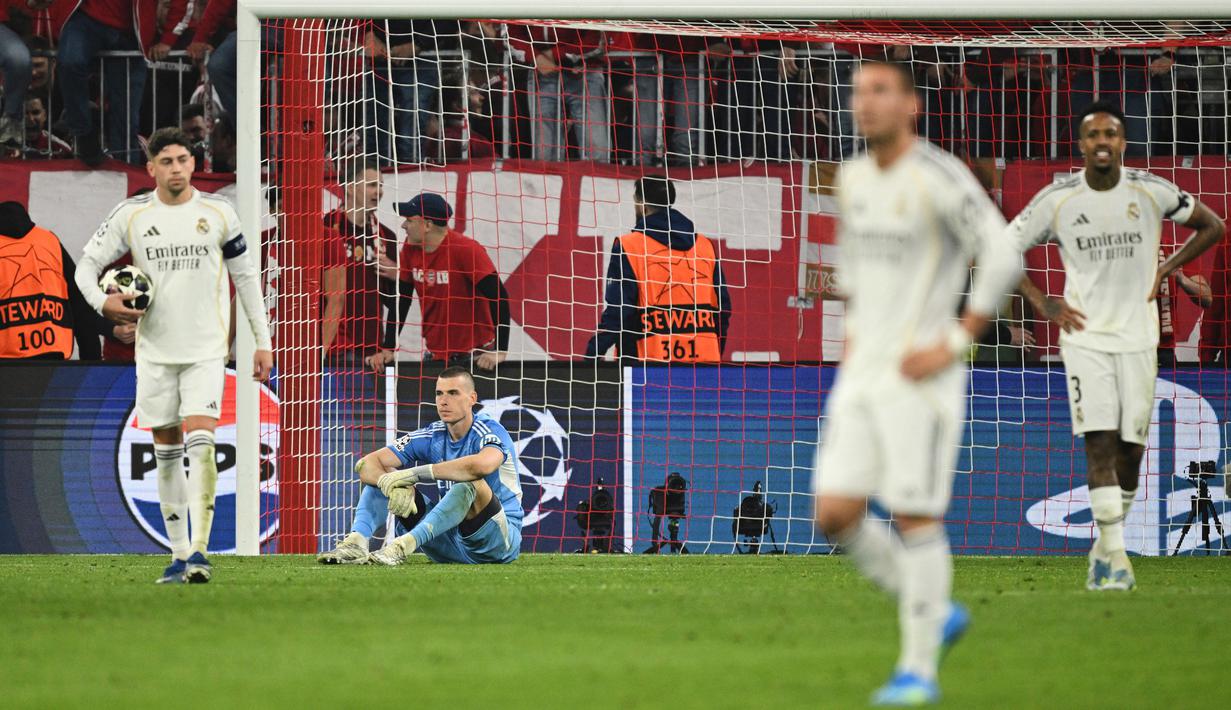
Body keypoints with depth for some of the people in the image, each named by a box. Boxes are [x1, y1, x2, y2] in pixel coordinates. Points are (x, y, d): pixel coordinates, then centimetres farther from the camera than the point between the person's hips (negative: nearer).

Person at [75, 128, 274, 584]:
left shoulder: (218, 212, 1)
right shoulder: (131, 215, 1)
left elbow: (245, 275, 8)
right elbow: (87, 264, 7)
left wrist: (262, 341, 6)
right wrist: (101, 302, -15)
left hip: (206, 350, -2)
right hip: (155, 352, 2)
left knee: (200, 444, -17)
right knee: (167, 454, 6)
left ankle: (199, 551, -19)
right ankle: (179, 555, 14)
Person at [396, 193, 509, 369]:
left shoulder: (466, 250, -18)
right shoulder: (410, 248, 0)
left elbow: (498, 297, -21)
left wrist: (500, 351, -25)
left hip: (475, 355, -5)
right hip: (435, 354, 5)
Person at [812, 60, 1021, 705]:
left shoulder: (939, 177, -13)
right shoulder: (853, 178, 11)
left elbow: (1003, 259, -18)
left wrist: (954, 344, -18)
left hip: (920, 378, -7)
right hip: (861, 377, 7)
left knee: (914, 518, -5)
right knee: (836, 517, -1)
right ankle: (937, 614, 18)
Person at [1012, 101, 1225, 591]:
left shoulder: (1151, 192, -2)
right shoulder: (1057, 200, -4)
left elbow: (1211, 226, 12)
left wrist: (1165, 270, 3)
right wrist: (1042, 305, -1)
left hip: (1138, 336, 2)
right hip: (1084, 335, -2)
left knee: (1131, 447, 3)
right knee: (1099, 439, -15)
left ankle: (1104, 550, 21)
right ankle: (1115, 555, -17)